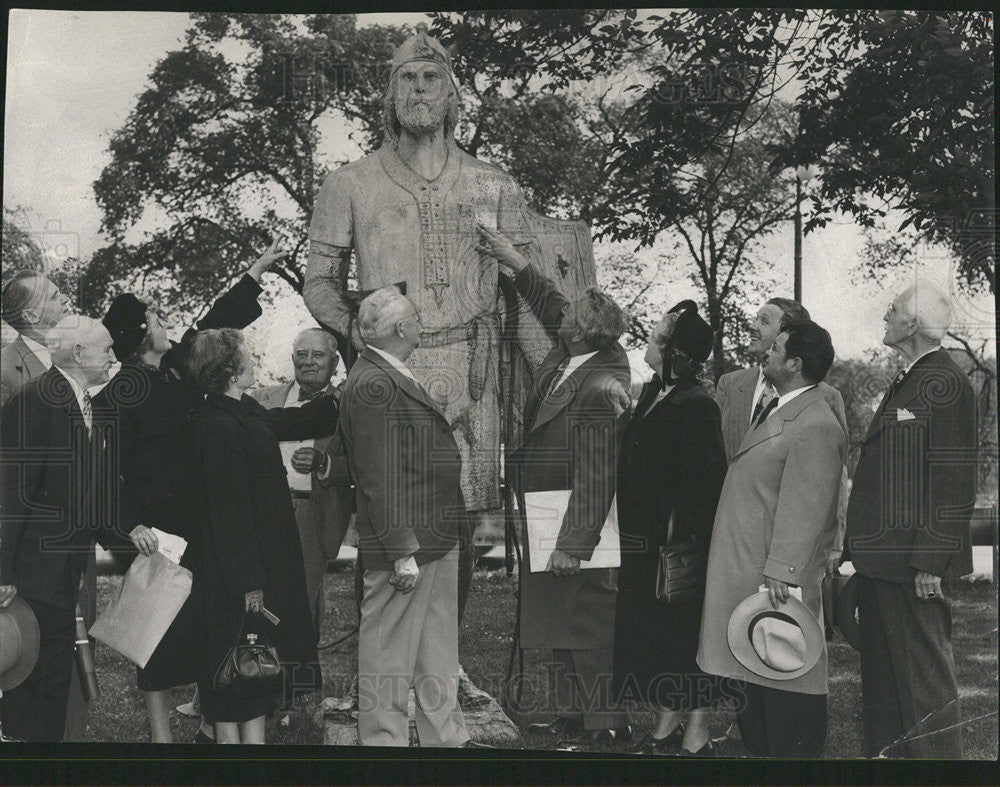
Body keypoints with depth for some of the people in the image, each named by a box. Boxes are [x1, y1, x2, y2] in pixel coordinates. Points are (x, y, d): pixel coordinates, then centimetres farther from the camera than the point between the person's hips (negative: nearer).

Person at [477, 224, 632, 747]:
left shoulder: (598, 390, -24)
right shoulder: (569, 356, 3)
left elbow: (596, 478, -26)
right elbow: (551, 305, 24)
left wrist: (573, 545, -25)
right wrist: (514, 262, 23)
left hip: (579, 528, -10)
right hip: (551, 524, 10)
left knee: (587, 628, 0)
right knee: (560, 624, 17)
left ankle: (606, 724, 11)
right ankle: (572, 714, 28)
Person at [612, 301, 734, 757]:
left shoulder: (696, 406, -17)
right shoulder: (652, 395, 9)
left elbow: (706, 480, -20)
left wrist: (680, 542, -21)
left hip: (680, 544, -9)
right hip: (646, 541, 9)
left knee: (687, 631, 2)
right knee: (654, 631, 15)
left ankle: (696, 736, 14)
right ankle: (667, 724, 28)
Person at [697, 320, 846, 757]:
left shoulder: (815, 427, -19)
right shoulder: (777, 410, 14)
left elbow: (804, 510, -23)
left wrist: (782, 574, -25)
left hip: (774, 577, -10)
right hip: (745, 572, 10)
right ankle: (759, 748, 32)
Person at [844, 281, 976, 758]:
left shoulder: (945, 384, -14)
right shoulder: (907, 381, 14)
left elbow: (952, 482, -19)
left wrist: (930, 562, -21)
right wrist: (860, 548, 16)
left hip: (912, 563, -10)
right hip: (880, 558, 10)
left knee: (923, 671, 1)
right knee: (882, 666, 18)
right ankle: (886, 753, 30)